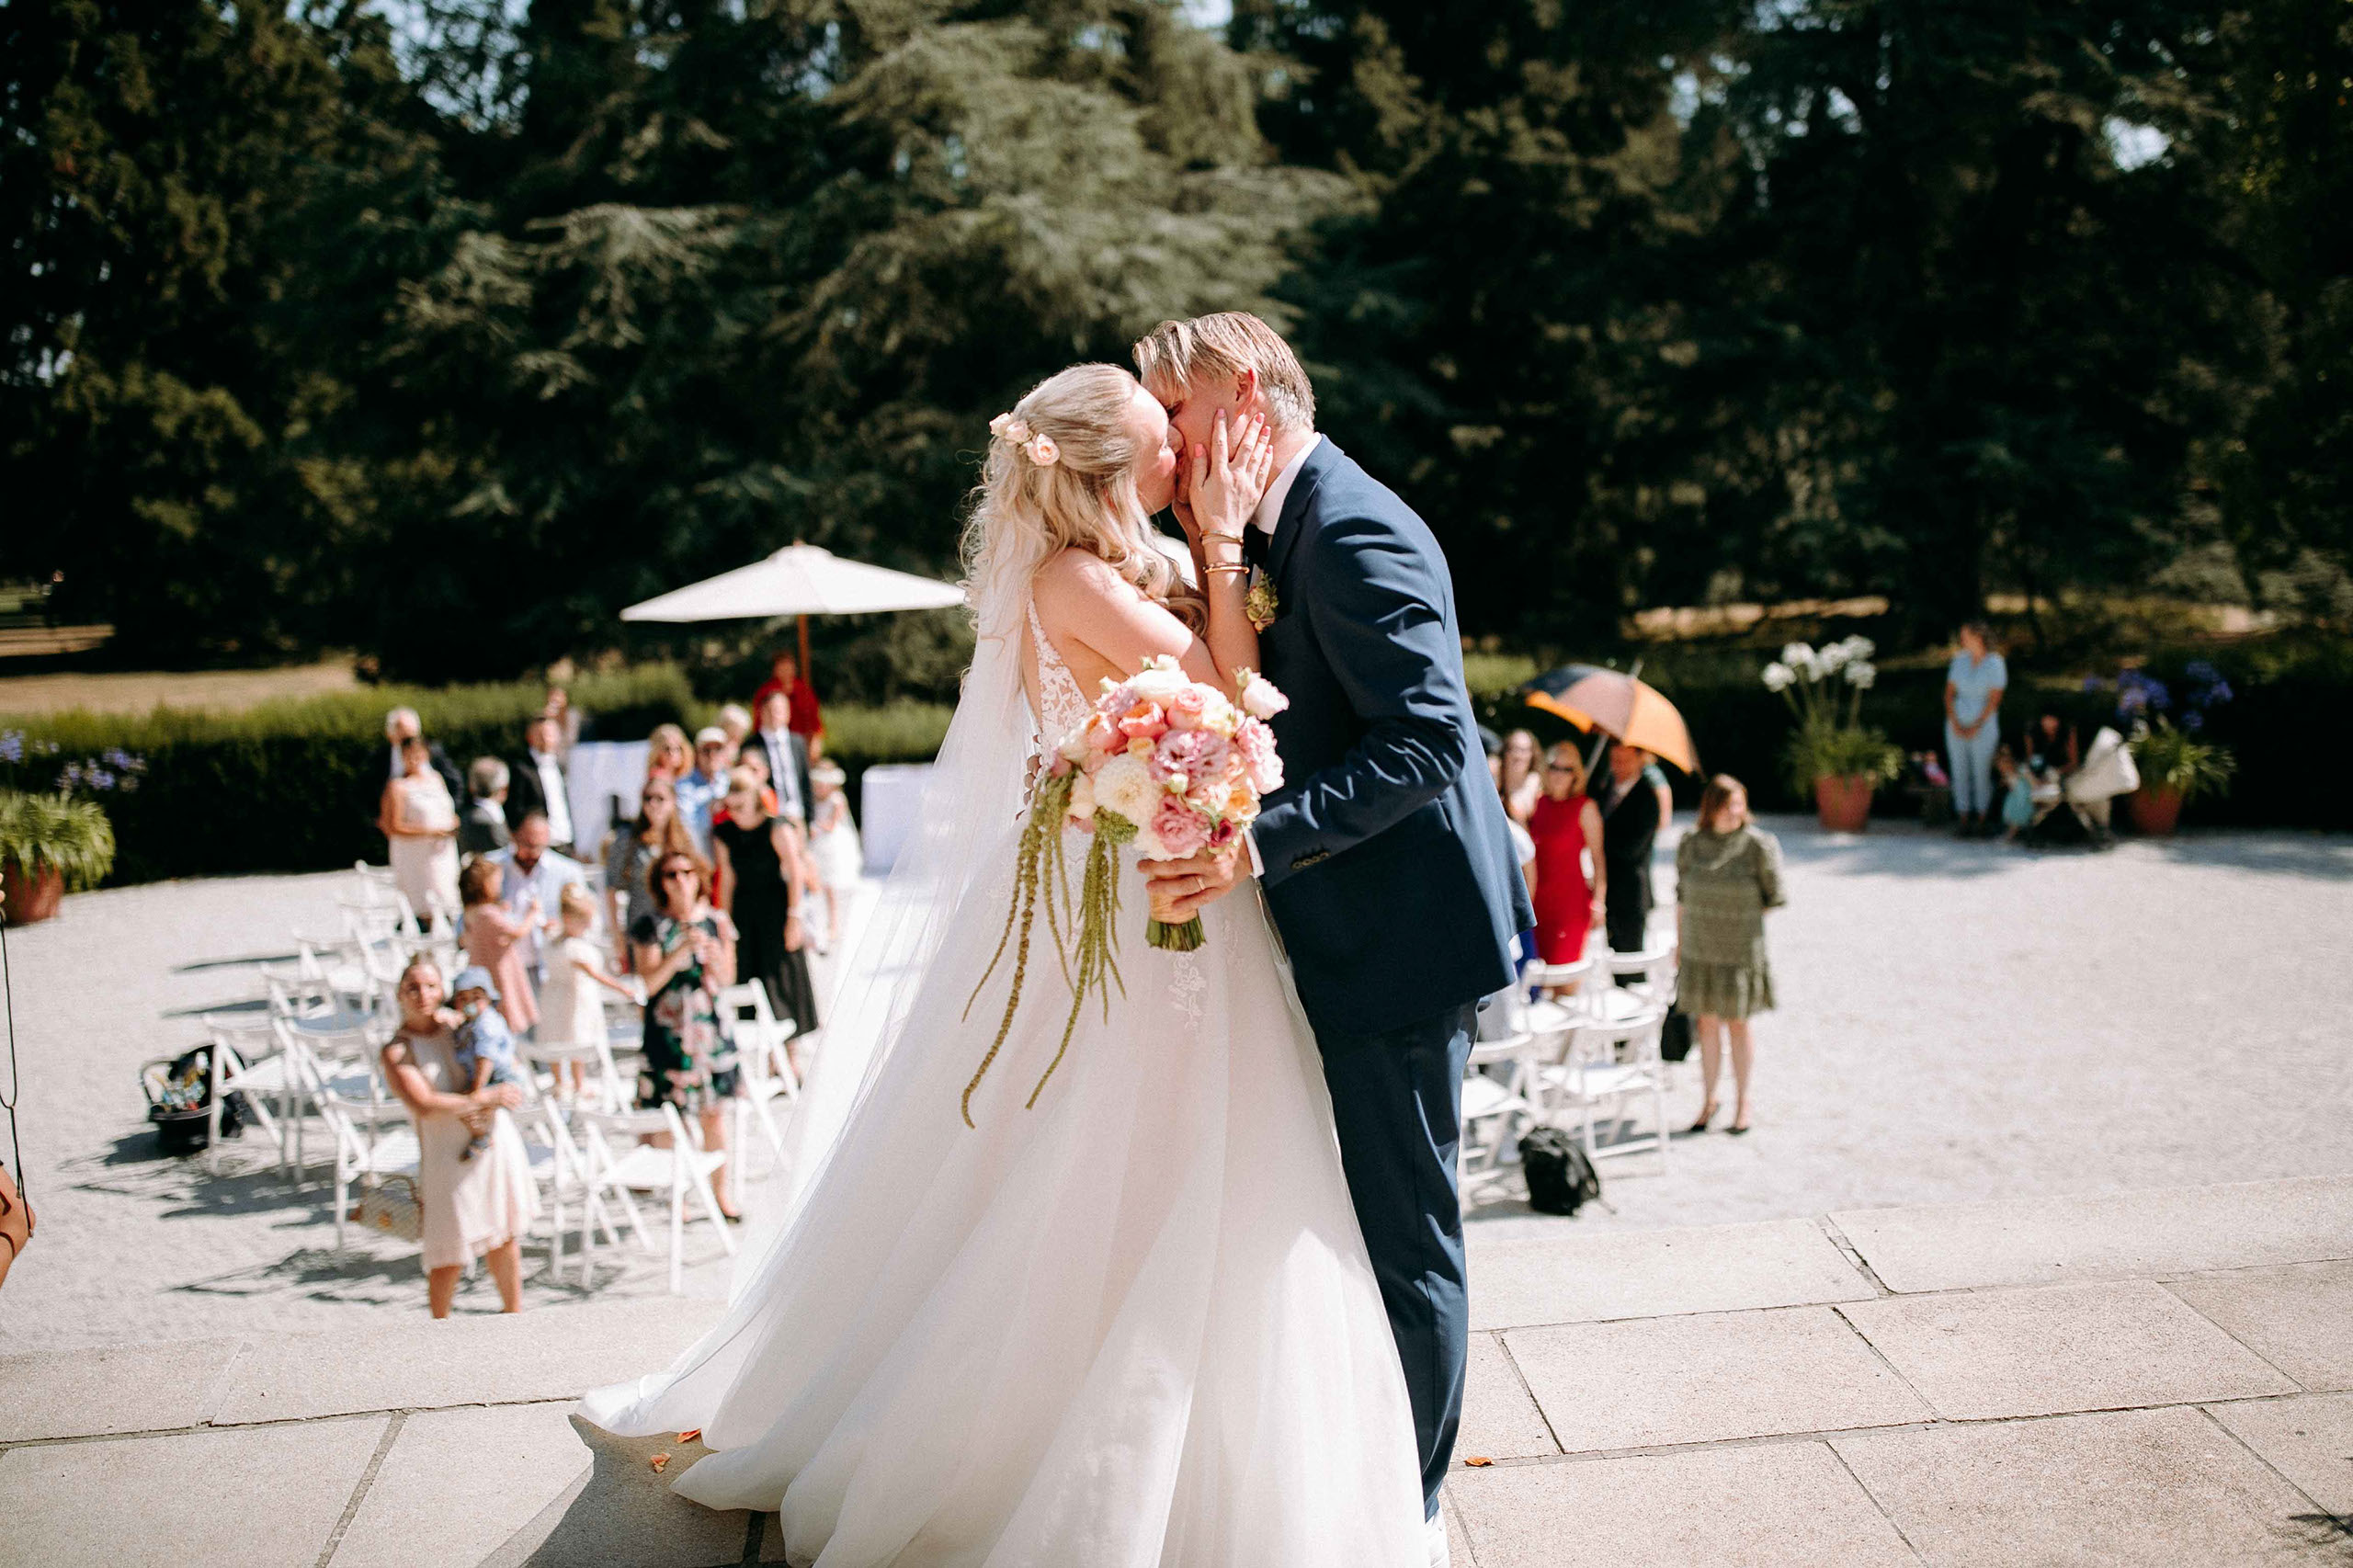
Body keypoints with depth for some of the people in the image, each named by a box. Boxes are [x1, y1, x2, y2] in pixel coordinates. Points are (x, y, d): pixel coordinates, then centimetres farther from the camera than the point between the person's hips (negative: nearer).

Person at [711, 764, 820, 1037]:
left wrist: (793, 917, -12)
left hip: (776, 908, -5)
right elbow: (727, 878, 10)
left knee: (782, 976, 0)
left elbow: (795, 874, -9)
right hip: (743, 910, 5)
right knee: (747, 976, 2)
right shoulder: (723, 834, 3)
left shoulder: (777, 828, -11)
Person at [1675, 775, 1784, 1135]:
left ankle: (1742, 1102, 21)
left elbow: (1773, 897, -1)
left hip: (1741, 951, -3)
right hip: (1699, 950, 3)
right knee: (1707, 1024, 10)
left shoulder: (1758, 844, -9)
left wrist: (1741, 917, 3)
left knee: (1737, 1024, 7)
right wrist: (1679, 944, 10)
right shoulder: (1691, 845, 0)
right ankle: (1709, 1099, 24)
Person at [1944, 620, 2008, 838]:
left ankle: (1981, 820, 12)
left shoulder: (1995, 664, -9)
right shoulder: (1959, 660, 3)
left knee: (1982, 772, 0)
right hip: (1957, 723, 4)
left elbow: (1994, 700, -11)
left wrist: (1976, 727, -14)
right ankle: (1963, 820, 11)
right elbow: (1949, 693, 3)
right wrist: (1954, 723, -9)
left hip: (1983, 725, -4)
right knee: (1960, 771, 4)